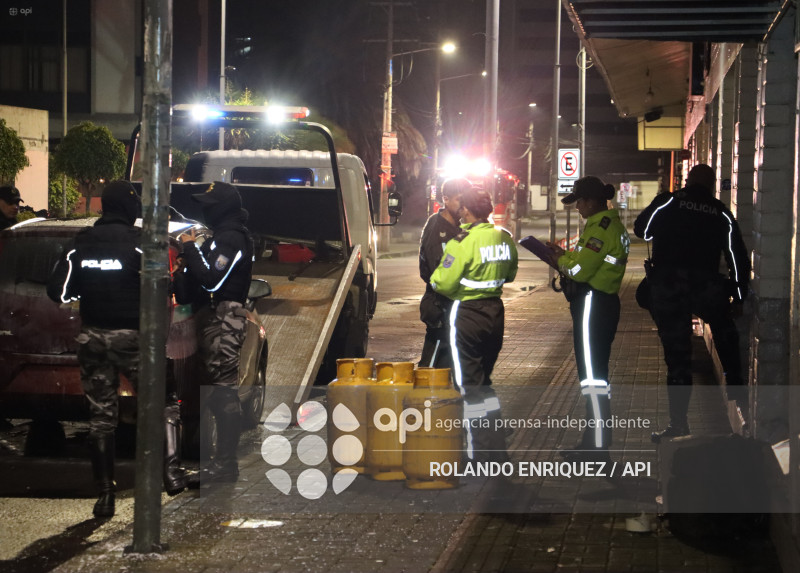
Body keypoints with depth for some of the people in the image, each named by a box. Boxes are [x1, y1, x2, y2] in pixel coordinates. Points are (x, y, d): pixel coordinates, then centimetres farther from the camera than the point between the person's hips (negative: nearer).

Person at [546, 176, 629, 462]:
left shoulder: (602, 228, -18)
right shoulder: (610, 224, 16)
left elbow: (580, 269, -21)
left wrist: (561, 260, -3)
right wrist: (566, 256, 10)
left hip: (593, 306, -11)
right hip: (603, 302, 11)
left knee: (592, 376, -8)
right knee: (595, 374, 16)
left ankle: (598, 446, -6)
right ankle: (595, 440, 24)